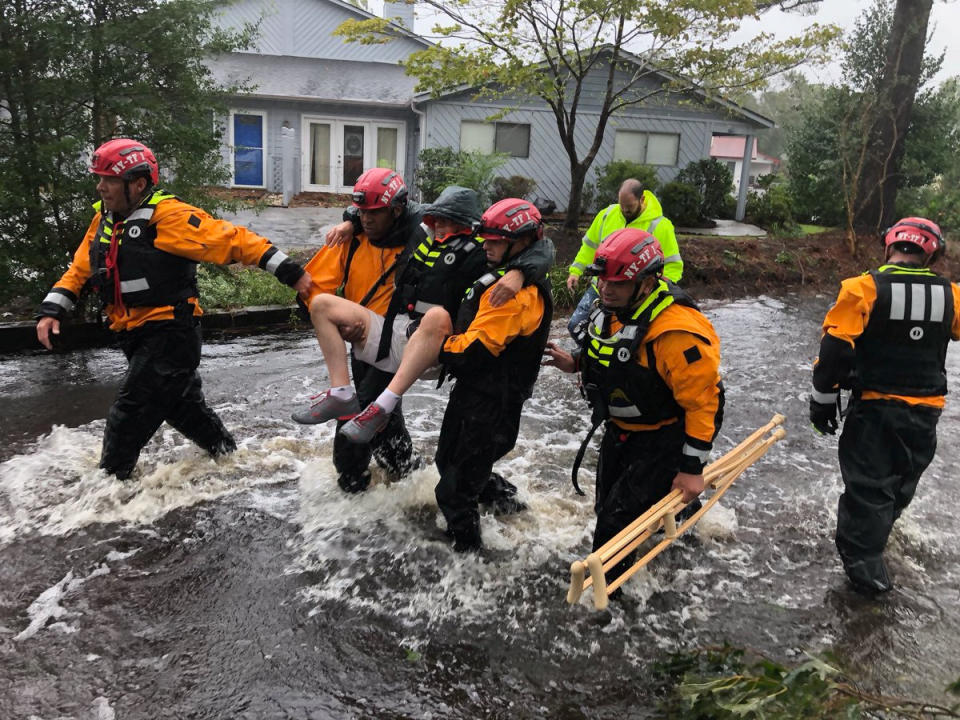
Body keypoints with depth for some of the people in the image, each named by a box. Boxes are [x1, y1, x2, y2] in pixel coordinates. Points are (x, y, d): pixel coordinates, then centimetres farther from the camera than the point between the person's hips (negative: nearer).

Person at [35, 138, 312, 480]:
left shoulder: (169, 216, -17)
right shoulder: (104, 220, 9)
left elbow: (233, 240, -21)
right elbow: (79, 269, 18)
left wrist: (289, 271, -25)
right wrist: (51, 310, 6)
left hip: (171, 334, -9)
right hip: (137, 337, 9)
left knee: (129, 415, -6)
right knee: (183, 406, 20)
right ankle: (227, 454, 38)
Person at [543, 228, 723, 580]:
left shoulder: (678, 333, -33)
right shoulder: (609, 306, -7)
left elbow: (702, 402, -26)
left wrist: (692, 468, -21)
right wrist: (576, 362, -2)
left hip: (663, 439, -8)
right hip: (621, 430, 9)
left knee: (619, 516, -6)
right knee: (607, 506, 21)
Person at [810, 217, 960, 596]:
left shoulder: (863, 289, -14)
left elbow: (836, 351, -17)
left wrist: (823, 401, -6)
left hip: (874, 409, -4)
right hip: (925, 412, 4)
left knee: (868, 487, 5)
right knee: (900, 485, 24)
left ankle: (865, 568, 8)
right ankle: (871, 537, 44)